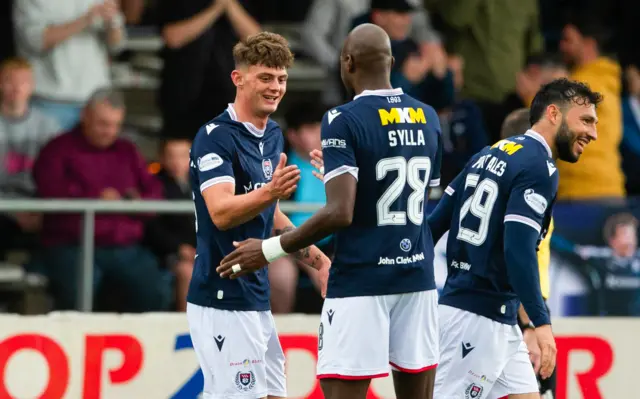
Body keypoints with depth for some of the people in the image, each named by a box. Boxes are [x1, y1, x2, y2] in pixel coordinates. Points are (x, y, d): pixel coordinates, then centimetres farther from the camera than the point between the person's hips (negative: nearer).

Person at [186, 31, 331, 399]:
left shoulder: (273, 135, 13)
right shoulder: (216, 137, -13)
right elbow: (221, 212, -26)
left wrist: (316, 258, 20)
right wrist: (269, 192, -42)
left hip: (256, 297, 9)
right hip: (223, 299, -9)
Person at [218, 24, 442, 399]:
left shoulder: (344, 121, -12)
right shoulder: (428, 118, 9)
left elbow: (341, 213, -20)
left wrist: (270, 250, -11)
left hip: (361, 282, -6)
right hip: (417, 277, 6)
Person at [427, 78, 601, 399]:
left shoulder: (490, 155, 14)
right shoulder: (540, 168, -13)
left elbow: (435, 224, 14)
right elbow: (518, 250, -23)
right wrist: (541, 323, -25)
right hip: (480, 319, -9)